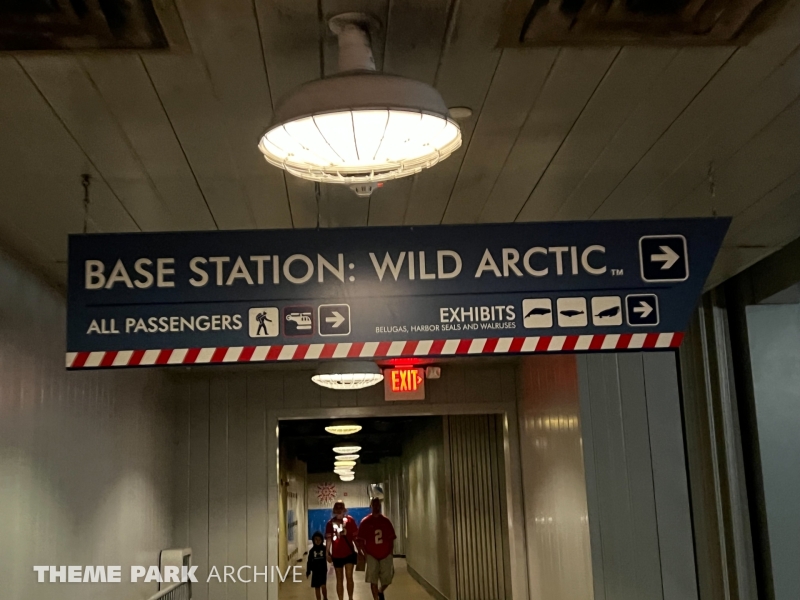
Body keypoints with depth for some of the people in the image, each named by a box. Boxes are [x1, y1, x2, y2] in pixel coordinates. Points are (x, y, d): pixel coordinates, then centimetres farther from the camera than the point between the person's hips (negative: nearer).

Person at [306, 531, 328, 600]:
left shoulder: (324, 549, -3)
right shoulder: (312, 550, 1)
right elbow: (309, 562, 5)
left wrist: (327, 556, -29)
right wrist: (308, 571, 3)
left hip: (323, 570, -2)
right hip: (315, 571, 2)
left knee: (323, 586, -10)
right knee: (317, 587, 8)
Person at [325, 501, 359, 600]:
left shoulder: (350, 520, -2)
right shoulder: (330, 523, 1)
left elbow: (355, 537, 0)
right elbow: (328, 539, 1)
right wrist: (328, 553, -4)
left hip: (349, 553, -2)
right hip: (337, 554, 2)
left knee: (349, 577, -6)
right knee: (339, 579, 10)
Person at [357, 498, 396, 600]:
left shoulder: (386, 521, 3)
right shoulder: (365, 522, -4)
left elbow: (391, 538, 7)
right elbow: (360, 540, -3)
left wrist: (390, 552, 0)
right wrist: (365, 554, -9)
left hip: (386, 555, 2)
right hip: (372, 555, -2)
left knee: (387, 578, 7)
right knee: (373, 580, -2)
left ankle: (381, 592, 37)